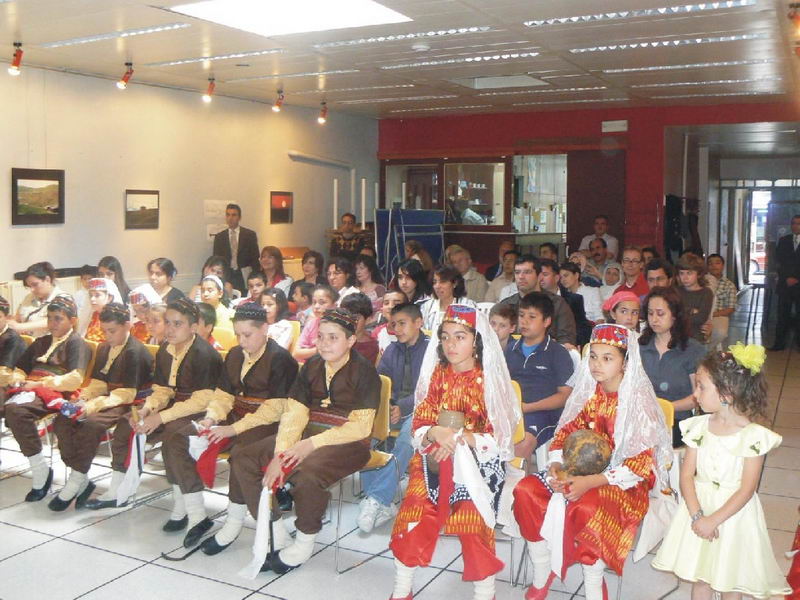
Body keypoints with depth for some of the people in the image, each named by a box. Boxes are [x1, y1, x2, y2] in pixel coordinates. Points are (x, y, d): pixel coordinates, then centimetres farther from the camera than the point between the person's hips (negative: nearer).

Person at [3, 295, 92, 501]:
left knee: (16, 409, -35)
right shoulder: (41, 342, 29)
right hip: (30, 390, 7)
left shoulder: (76, 343, 6)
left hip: (54, 393, -6)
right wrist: (17, 379, 6)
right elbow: (19, 369, 30)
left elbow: (75, 379, -9)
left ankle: (41, 471, -22)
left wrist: (41, 383, -14)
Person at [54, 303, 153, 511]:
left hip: (129, 403, -9)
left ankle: (76, 482, -18)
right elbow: (97, 383, 14)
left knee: (91, 423, -33)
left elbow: (126, 393, -20)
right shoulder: (103, 348, 14)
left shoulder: (135, 351, -14)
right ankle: (81, 479, -6)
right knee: (62, 420, -12)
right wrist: (83, 400, -8)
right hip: (108, 398, 9)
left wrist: (93, 406, -28)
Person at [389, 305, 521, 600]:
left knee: (473, 515, -20)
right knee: (415, 509, -16)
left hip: (478, 458, -2)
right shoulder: (436, 375, 9)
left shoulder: (490, 379, 0)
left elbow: (499, 436, -4)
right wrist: (435, 434, -16)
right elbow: (418, 426, 7)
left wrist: (461, 438, -20)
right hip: (434, 457, 2)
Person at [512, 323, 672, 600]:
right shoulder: (587, 392, 5)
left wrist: (591, 482, -26)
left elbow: (641, 463, -17)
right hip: (583, 469, 6)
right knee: (526, 490, -16)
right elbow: (565, 432, 9)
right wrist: (556, 465, -13)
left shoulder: (639, 400, -13)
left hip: (626, 481, -6)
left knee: (586, 506, -37)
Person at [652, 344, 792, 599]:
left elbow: (746, 490, -15)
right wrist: (696, 515, -17)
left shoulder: (754, 436, -16)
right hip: (699, 507, 4)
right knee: (699, 578, 14)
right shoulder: (698, 427, -3)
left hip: (734, 512, -3)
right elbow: (687, 474, -4)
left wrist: (713, 520, -19)